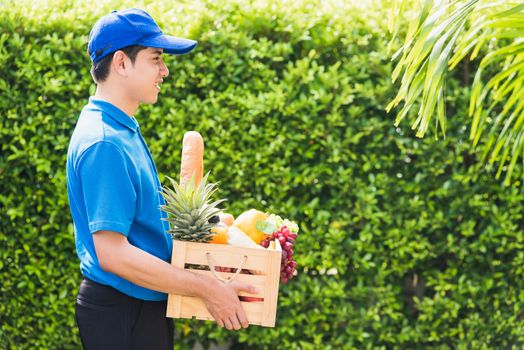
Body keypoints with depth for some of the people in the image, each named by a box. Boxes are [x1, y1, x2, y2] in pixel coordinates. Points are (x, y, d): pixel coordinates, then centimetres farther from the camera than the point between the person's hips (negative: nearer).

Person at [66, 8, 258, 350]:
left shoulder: (123, 129, 11)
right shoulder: (105, 143, -21)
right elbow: (112, 253, -27)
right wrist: (207, 289, -24)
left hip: (146, 307, 10)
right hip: (122, 315, -10)